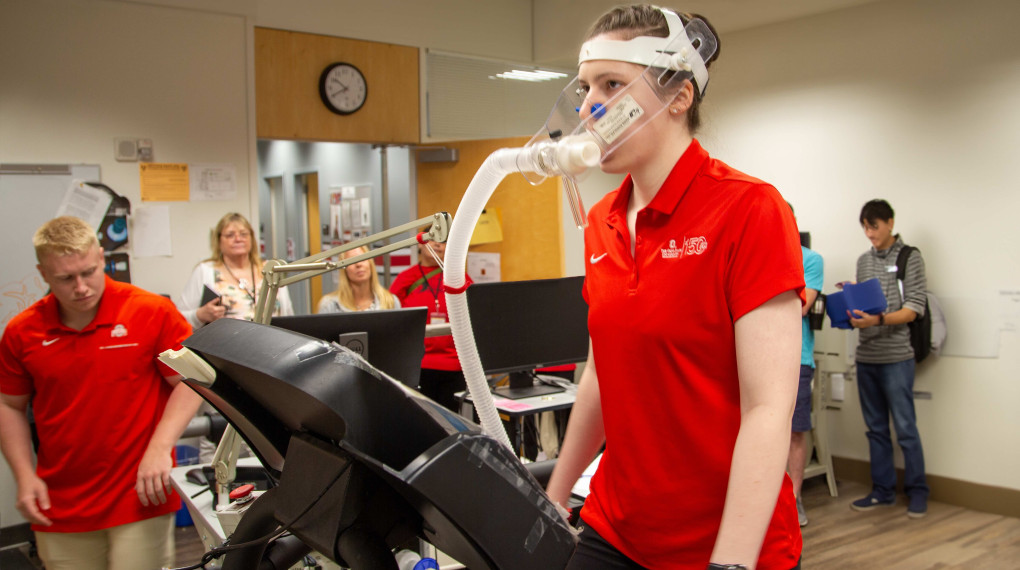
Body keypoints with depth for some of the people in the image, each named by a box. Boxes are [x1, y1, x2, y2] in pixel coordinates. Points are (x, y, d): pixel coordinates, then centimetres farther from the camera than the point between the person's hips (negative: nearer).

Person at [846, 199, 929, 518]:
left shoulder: (910, 258, -2)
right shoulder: (864, 261, 14)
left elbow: (913, 309, -9)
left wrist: (878, 320, -23)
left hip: (896, 356, -5)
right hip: (866, 357, 5)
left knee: (905, 427, -2)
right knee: (876, 428, 10)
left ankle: (917, 492, 11)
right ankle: (882, 491, 19)